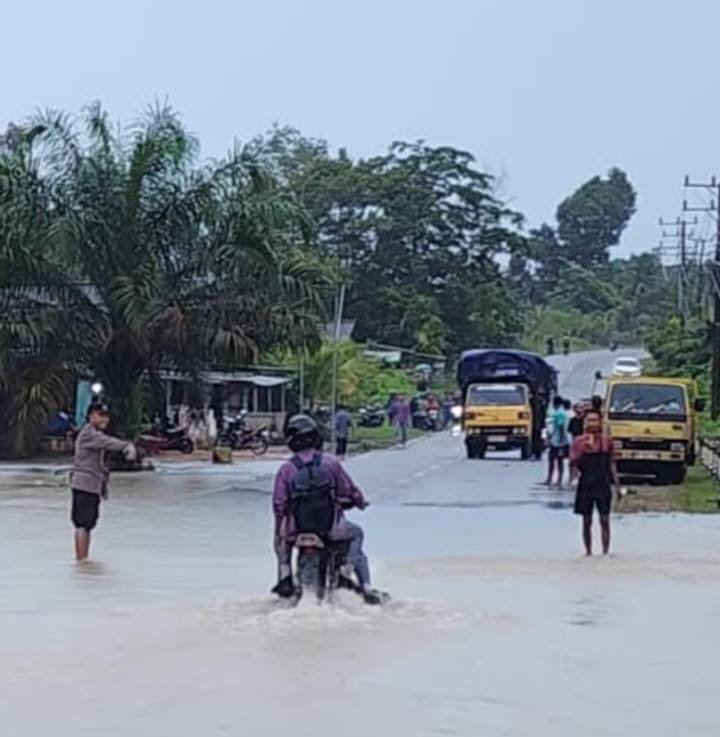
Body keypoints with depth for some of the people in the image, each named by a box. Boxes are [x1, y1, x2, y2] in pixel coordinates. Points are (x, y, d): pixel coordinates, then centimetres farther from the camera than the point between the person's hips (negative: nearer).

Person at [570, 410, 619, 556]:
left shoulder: (607, 441, 4)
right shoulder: (579, 442, 0)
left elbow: (611, 463, 8)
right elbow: (573, 464, -1)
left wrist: (616, 482, 4)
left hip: (603, 484, 0)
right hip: (586, 484, 0)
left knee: (605, 520, -1)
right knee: (587, 521, 5)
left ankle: (605, 552, 4)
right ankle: (588, 552, 15)